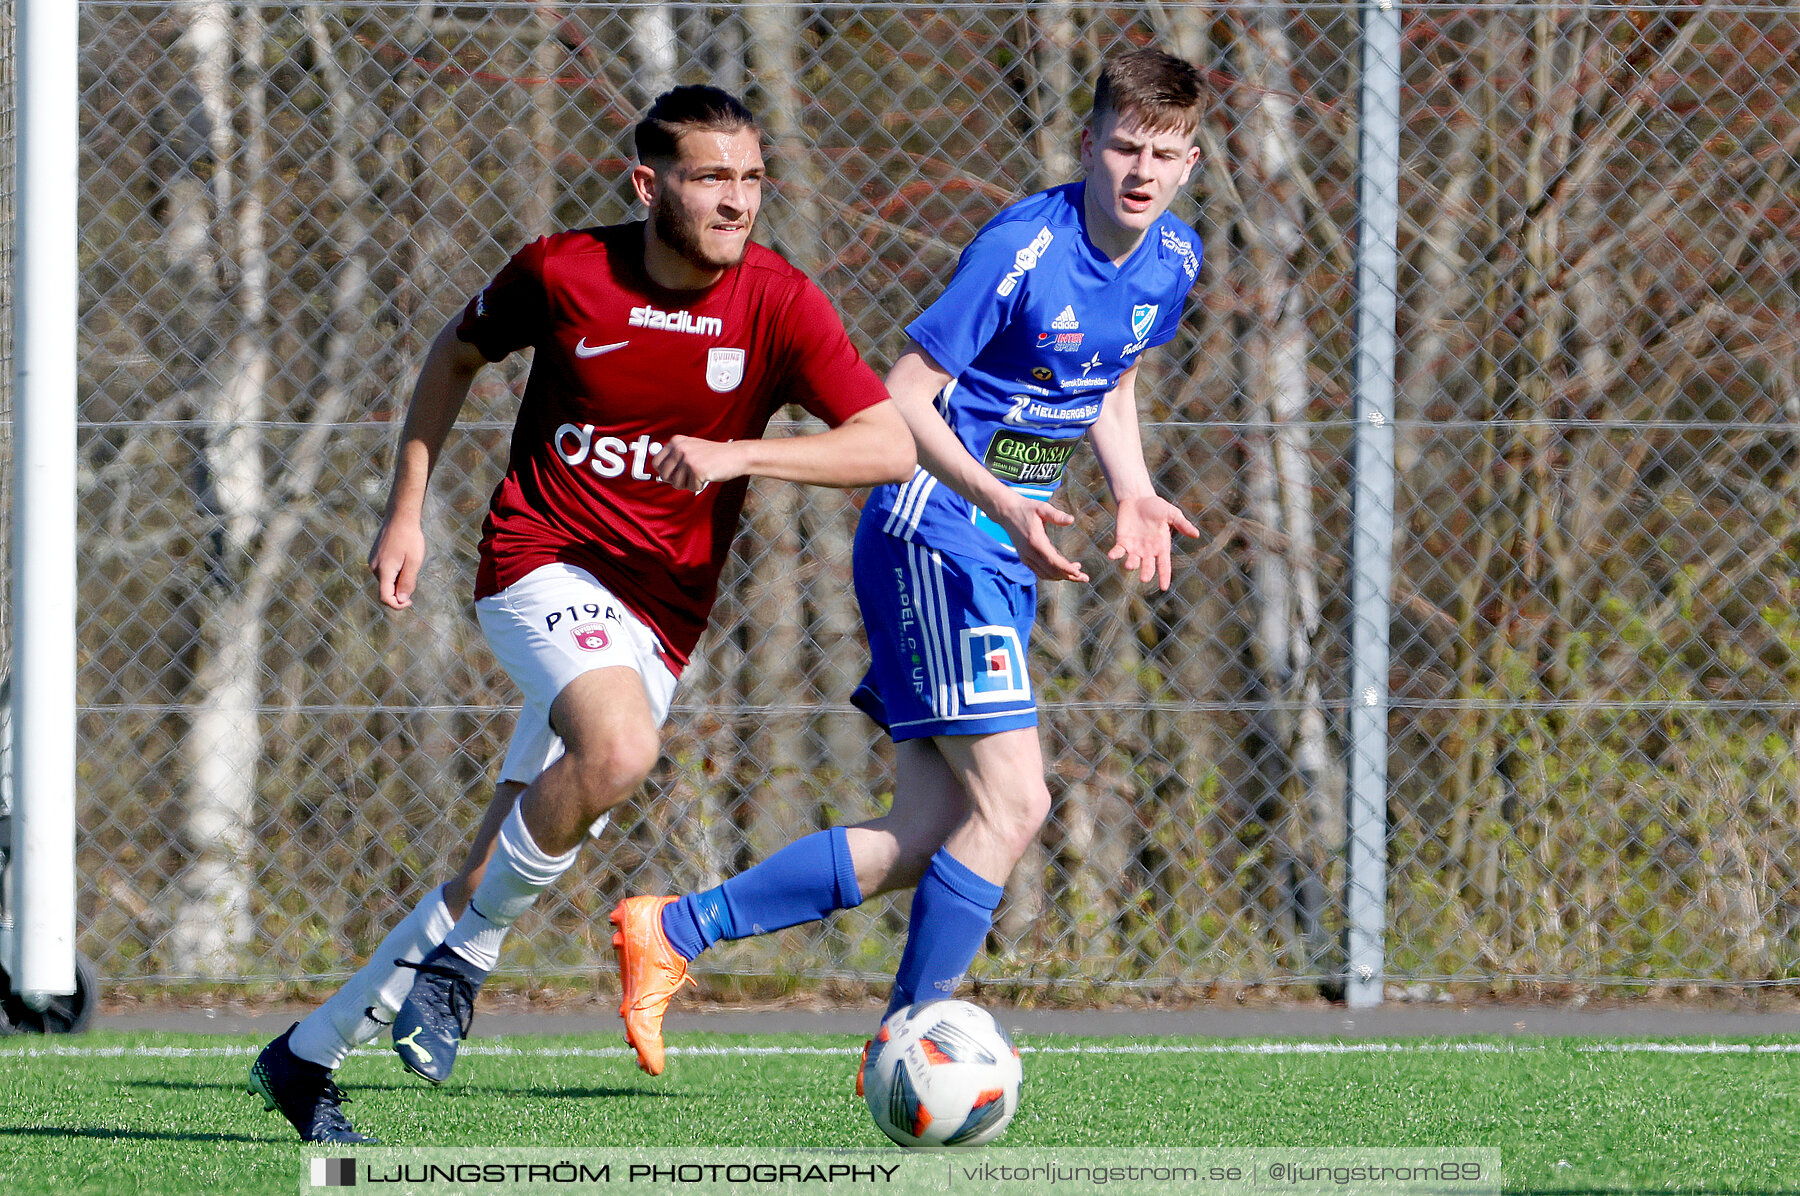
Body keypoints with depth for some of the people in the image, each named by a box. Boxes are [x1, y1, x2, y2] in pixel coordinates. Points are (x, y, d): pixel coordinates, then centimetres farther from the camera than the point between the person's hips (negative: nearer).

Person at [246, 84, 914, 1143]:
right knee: (619, 749, -34)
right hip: (543, 565, -3)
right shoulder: (564, 274, -7)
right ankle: (466, 958, -13)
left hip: (657, 616, 3)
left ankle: (307, 1056, 19)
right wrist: (407, 511, 10)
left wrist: (736, 455, -26)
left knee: (494, 883, 2)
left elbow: (889, 446, -14)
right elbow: (460, 352, 14)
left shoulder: (780, 305, -6)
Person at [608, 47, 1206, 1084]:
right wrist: (1003, 505, -31)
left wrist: (1135, 493, 7)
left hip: (1004, 563, 8)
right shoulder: (1023, 249, -19)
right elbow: (903, 398, -19)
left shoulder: (1174, 259, 5)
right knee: (1012, 803, -15)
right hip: (934, 540, -8)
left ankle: (671, 931, 13)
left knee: (929, 838, 4)